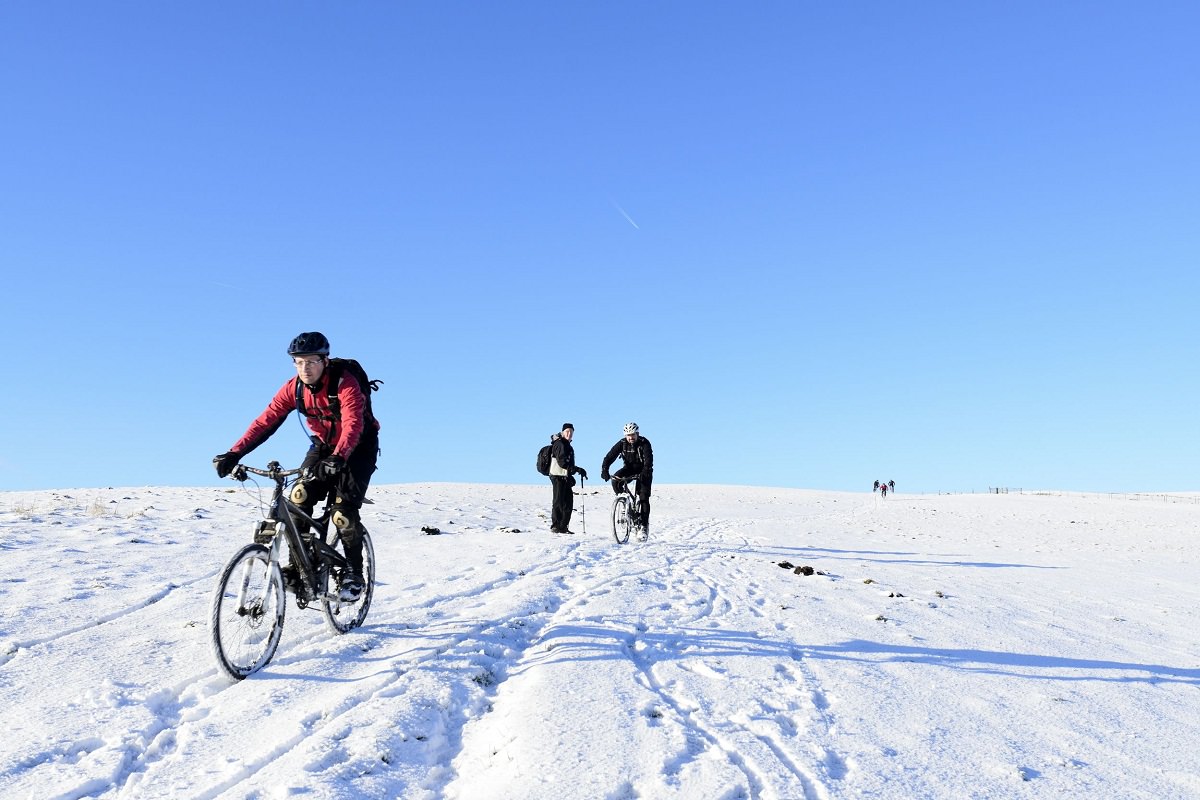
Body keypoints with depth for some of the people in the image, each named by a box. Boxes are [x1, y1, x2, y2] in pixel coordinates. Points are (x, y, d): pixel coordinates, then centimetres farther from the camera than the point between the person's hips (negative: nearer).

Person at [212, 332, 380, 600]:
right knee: (299, 497, -17)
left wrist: (337, 459, -58)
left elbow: (353, 425, -41)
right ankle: (298, 565, -4)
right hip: (323, 445, 5)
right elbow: (265, 422, -18)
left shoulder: (345, 384, -28)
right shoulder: (293, 388, -13)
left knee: (343, 512, -17)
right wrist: (234, 454, -29)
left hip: (357, 449, -5)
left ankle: (354, 573, 1)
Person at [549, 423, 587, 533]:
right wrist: (577, 469, -26)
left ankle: (563, 527, 15)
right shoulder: (559, 444, -13)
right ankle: (555, 526, -1)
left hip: (565, 477, 10)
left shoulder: (567, 445, 18)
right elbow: (562, 462, -23)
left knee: (568, 502, 10)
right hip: (558, 477, -10)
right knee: (559, 501, -6)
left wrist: (570, 476, 20)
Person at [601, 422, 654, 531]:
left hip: (643, 471, -3)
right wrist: (604, 470, -37)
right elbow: (610, 456, -21)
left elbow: (648, 460, -35)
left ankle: (644, 524, -3)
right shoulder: (622, 443, -14)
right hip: (629, 468, 3)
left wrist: (644, 473, -52)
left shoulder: (644, 443, -23)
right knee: (615, 479, -26)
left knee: (644, 497, -12)